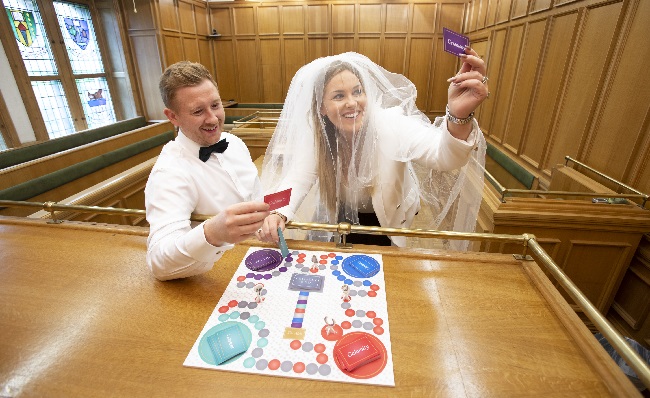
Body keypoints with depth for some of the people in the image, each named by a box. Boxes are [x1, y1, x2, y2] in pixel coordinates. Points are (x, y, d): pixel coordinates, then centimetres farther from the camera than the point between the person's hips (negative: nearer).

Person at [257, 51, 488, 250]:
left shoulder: (391, 124, -29)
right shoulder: (314, 135, -20)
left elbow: (442, 155, -44)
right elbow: (298, 179, -20)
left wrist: (459, 117, -66)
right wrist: (278, 214, -41)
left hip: (387, 218, -2)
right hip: (338, 215, 2)